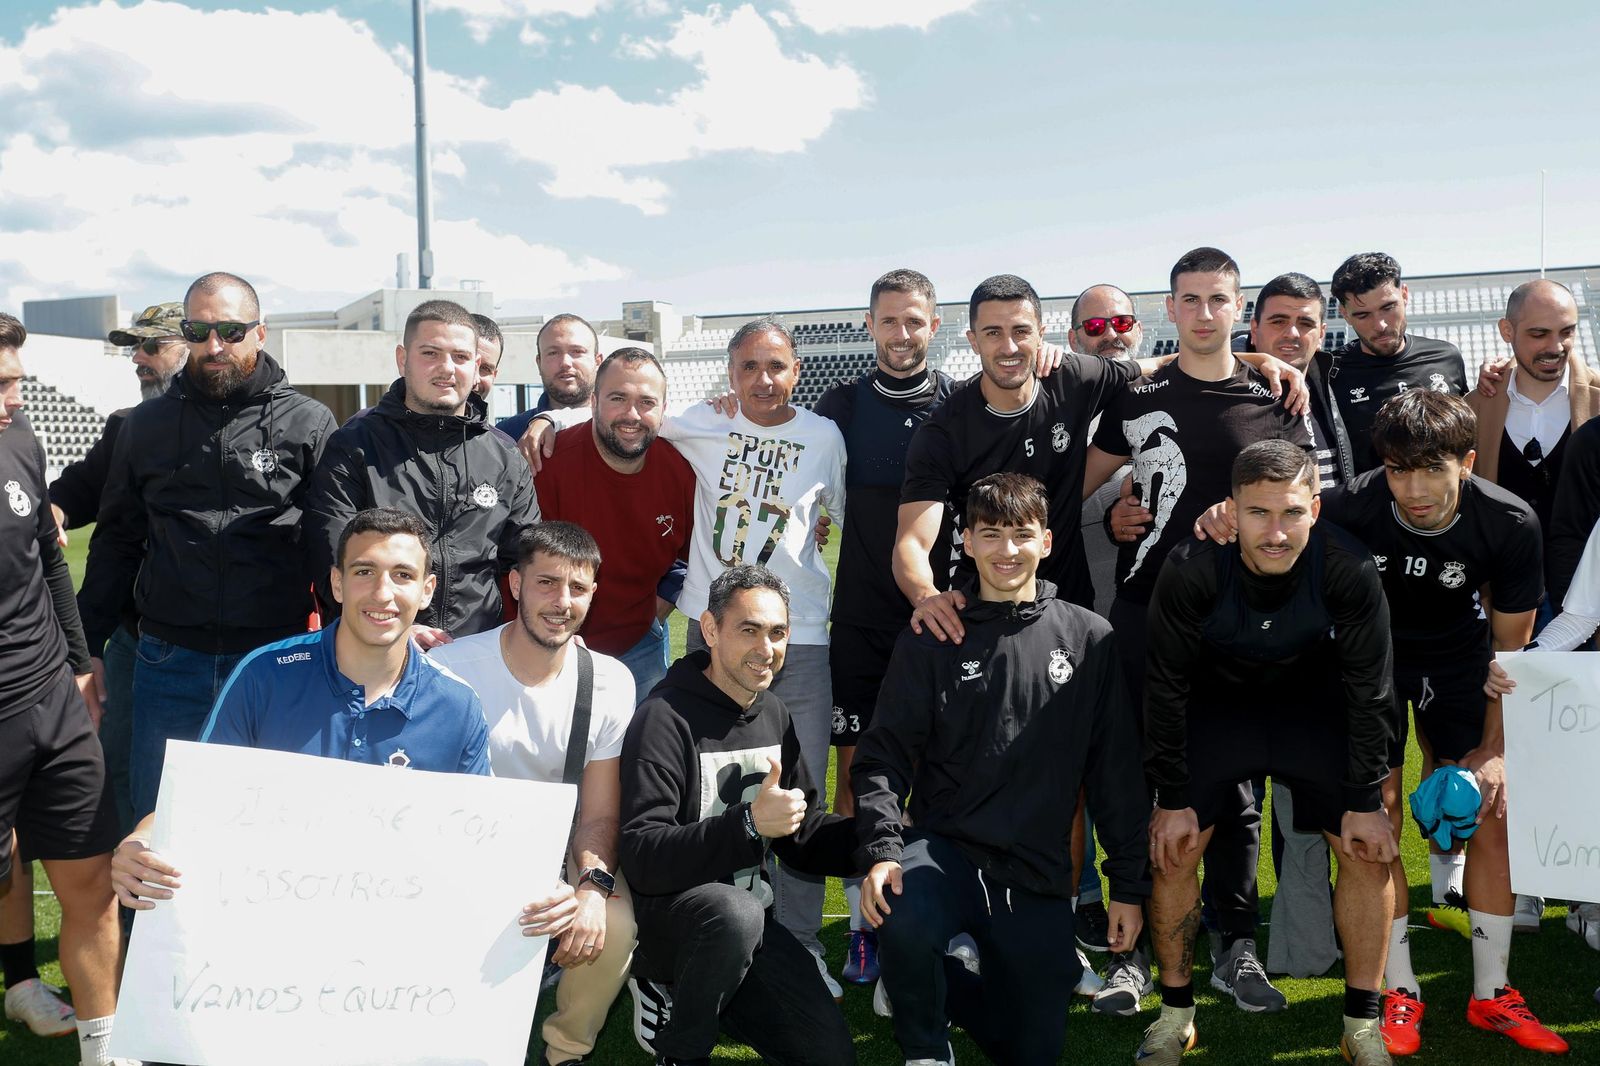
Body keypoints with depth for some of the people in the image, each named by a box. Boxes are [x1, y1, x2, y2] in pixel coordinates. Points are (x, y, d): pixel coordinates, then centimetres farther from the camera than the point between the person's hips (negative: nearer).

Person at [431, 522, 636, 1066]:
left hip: (558, 858, 2)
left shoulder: (610, 682, -6)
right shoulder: (450, 669, -13)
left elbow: (599, 814, -3)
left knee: (614, 926, -28)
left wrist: (594, 884, -26)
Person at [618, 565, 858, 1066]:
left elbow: (803, 834, 12)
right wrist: (748, 823, -35)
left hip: (751, 920, 7)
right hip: (667, 913, -7)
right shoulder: (666, 718, -16)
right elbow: (641, 858, -24)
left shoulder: (773, 713, 7)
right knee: (735, 910, -38)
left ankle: (691, 991, 19)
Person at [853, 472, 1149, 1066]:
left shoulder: (1089, 639, 3)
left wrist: (1129, 884, 5)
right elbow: (885, 755, -3)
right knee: (906, 922, -34)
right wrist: (883, 851, -18)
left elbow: (1117, 770, 6)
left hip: (1039, 874, 2)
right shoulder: (933, 638, 0)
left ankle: (934, 984, 34)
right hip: (943, 847, -2)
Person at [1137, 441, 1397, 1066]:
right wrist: (1172, 798, -13)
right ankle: (1175, 1015, 12)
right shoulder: (1190, 570, -29)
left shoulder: (1349, 571, -27)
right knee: (1173, 850, -8)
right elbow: (1166, 687, -17)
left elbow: (1368, 689, -14)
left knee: (1368, 851, -6)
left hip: (1313, 704, 1)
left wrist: (1365, 801, -10)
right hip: (1214, 703, -1)